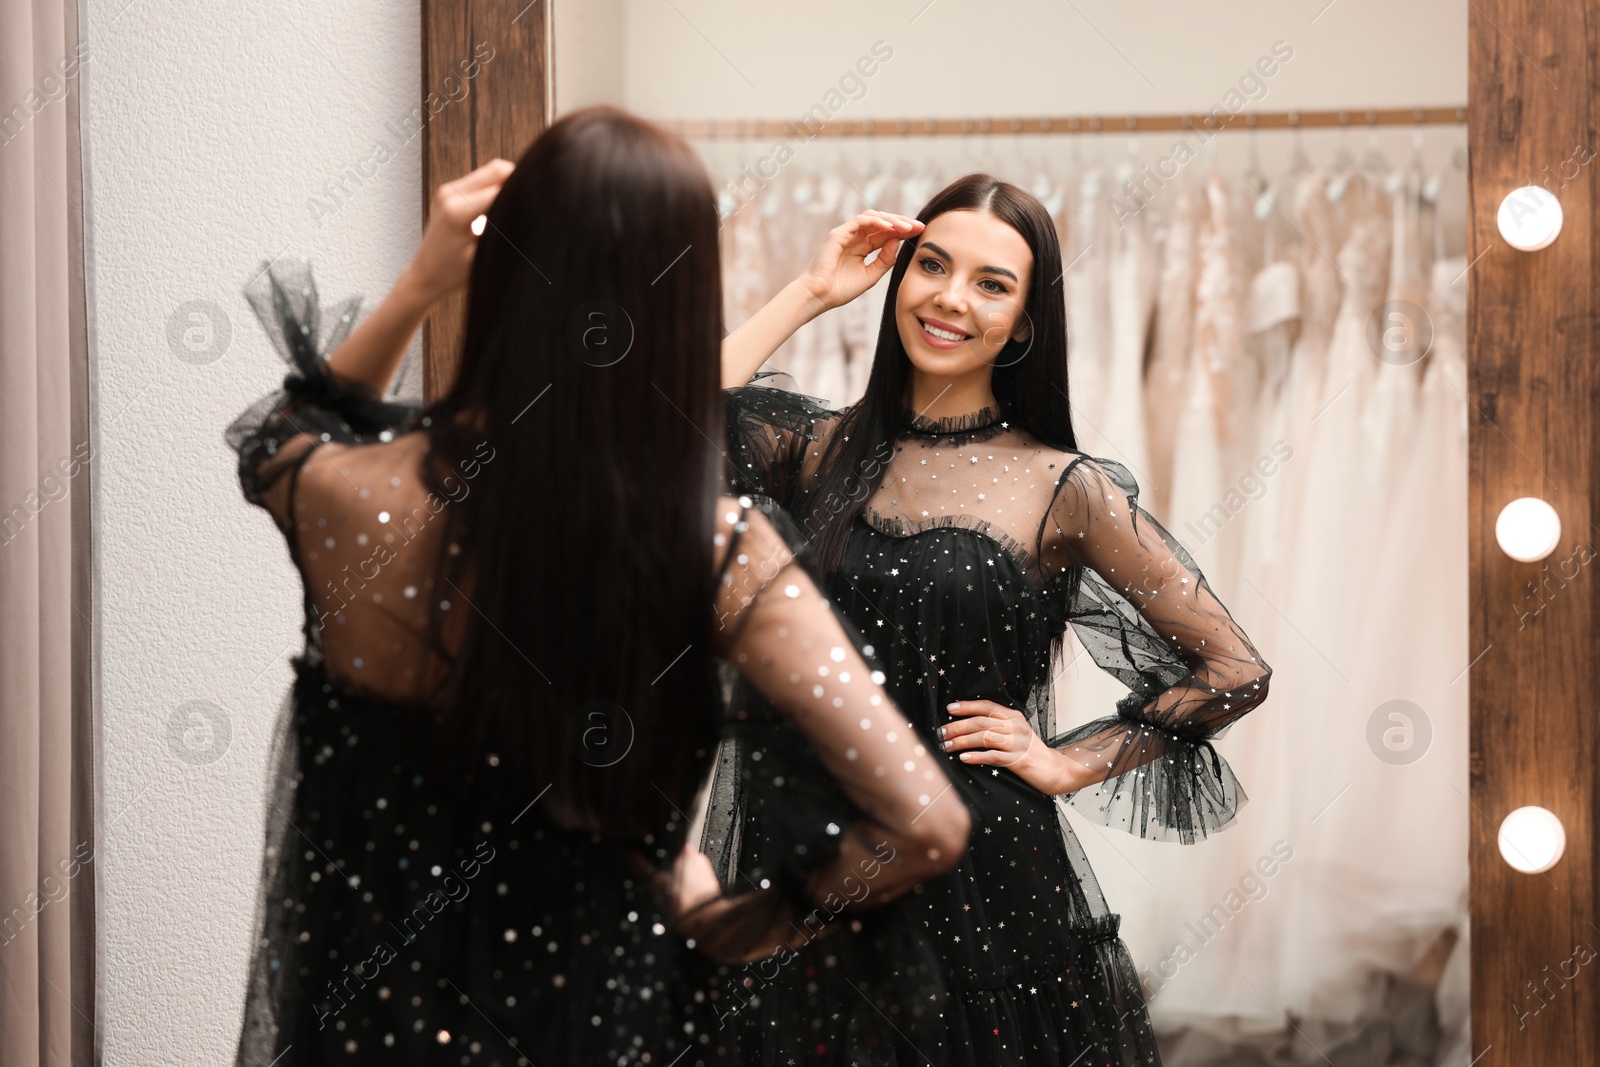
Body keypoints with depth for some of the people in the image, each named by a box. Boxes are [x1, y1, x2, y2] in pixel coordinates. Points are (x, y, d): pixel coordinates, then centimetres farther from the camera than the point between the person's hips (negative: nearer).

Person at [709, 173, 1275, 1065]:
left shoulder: (1063, 491, -3)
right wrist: (809, 295, -7)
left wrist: (1072, 764, -3)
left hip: (980, 871, -2)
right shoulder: (822, 449, 5)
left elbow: (1236, 671, -1)